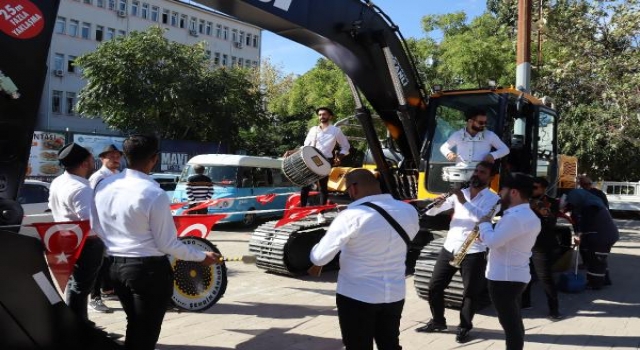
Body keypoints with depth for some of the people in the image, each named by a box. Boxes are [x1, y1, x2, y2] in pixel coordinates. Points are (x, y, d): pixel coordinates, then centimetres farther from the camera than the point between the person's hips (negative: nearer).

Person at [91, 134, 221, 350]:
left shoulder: (103, 185, -1)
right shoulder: (154, 194, -21)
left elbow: (95, 228, 10)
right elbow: (167, 244, -16)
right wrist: (202, 257, -3)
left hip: (115, 266, 7)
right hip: (149, 269, -7)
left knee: (134, 326, 24)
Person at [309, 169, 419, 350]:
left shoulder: (352, 216, -21)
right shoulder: (409, 211, -3)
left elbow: (319, 258, -17)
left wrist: (315, 249, 5)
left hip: (357, 296, -5)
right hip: (395, 294, 5)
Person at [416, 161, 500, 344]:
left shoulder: (493, 198, -1)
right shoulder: (459, 193, 10)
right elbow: (432, 212, 7)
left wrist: (464, 202, -24)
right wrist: (438, 202, -15)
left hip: (474, 252, -4)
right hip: (449, 248, 4)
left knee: (471, 292, 4)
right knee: (434, 286, 8)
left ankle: (464, 327, 21)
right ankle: (437, 321, 25)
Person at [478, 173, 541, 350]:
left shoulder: (515, 217, -24)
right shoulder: (529, 216, 11)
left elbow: (493, 241, -27)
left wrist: (484, 224, -10)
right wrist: (486, 233, 7)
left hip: (505, 278, -10)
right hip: (517, 276, 10)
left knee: (510, 324, -2)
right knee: (514, 322, 19)